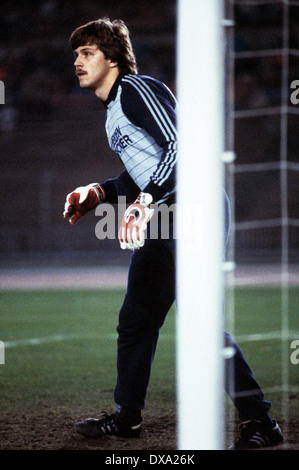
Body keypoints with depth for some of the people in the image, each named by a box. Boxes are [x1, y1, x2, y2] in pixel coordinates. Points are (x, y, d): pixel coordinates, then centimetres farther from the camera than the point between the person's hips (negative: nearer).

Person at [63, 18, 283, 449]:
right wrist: (97, 194, 15)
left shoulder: (137, 89, -9)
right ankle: (127, 417, 28)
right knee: (136, 317, 15)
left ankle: (261, 422, -11)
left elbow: (180, 147, -21)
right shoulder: (113, 110, 21)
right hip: (162, 220, 11)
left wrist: (144, 203, -26)